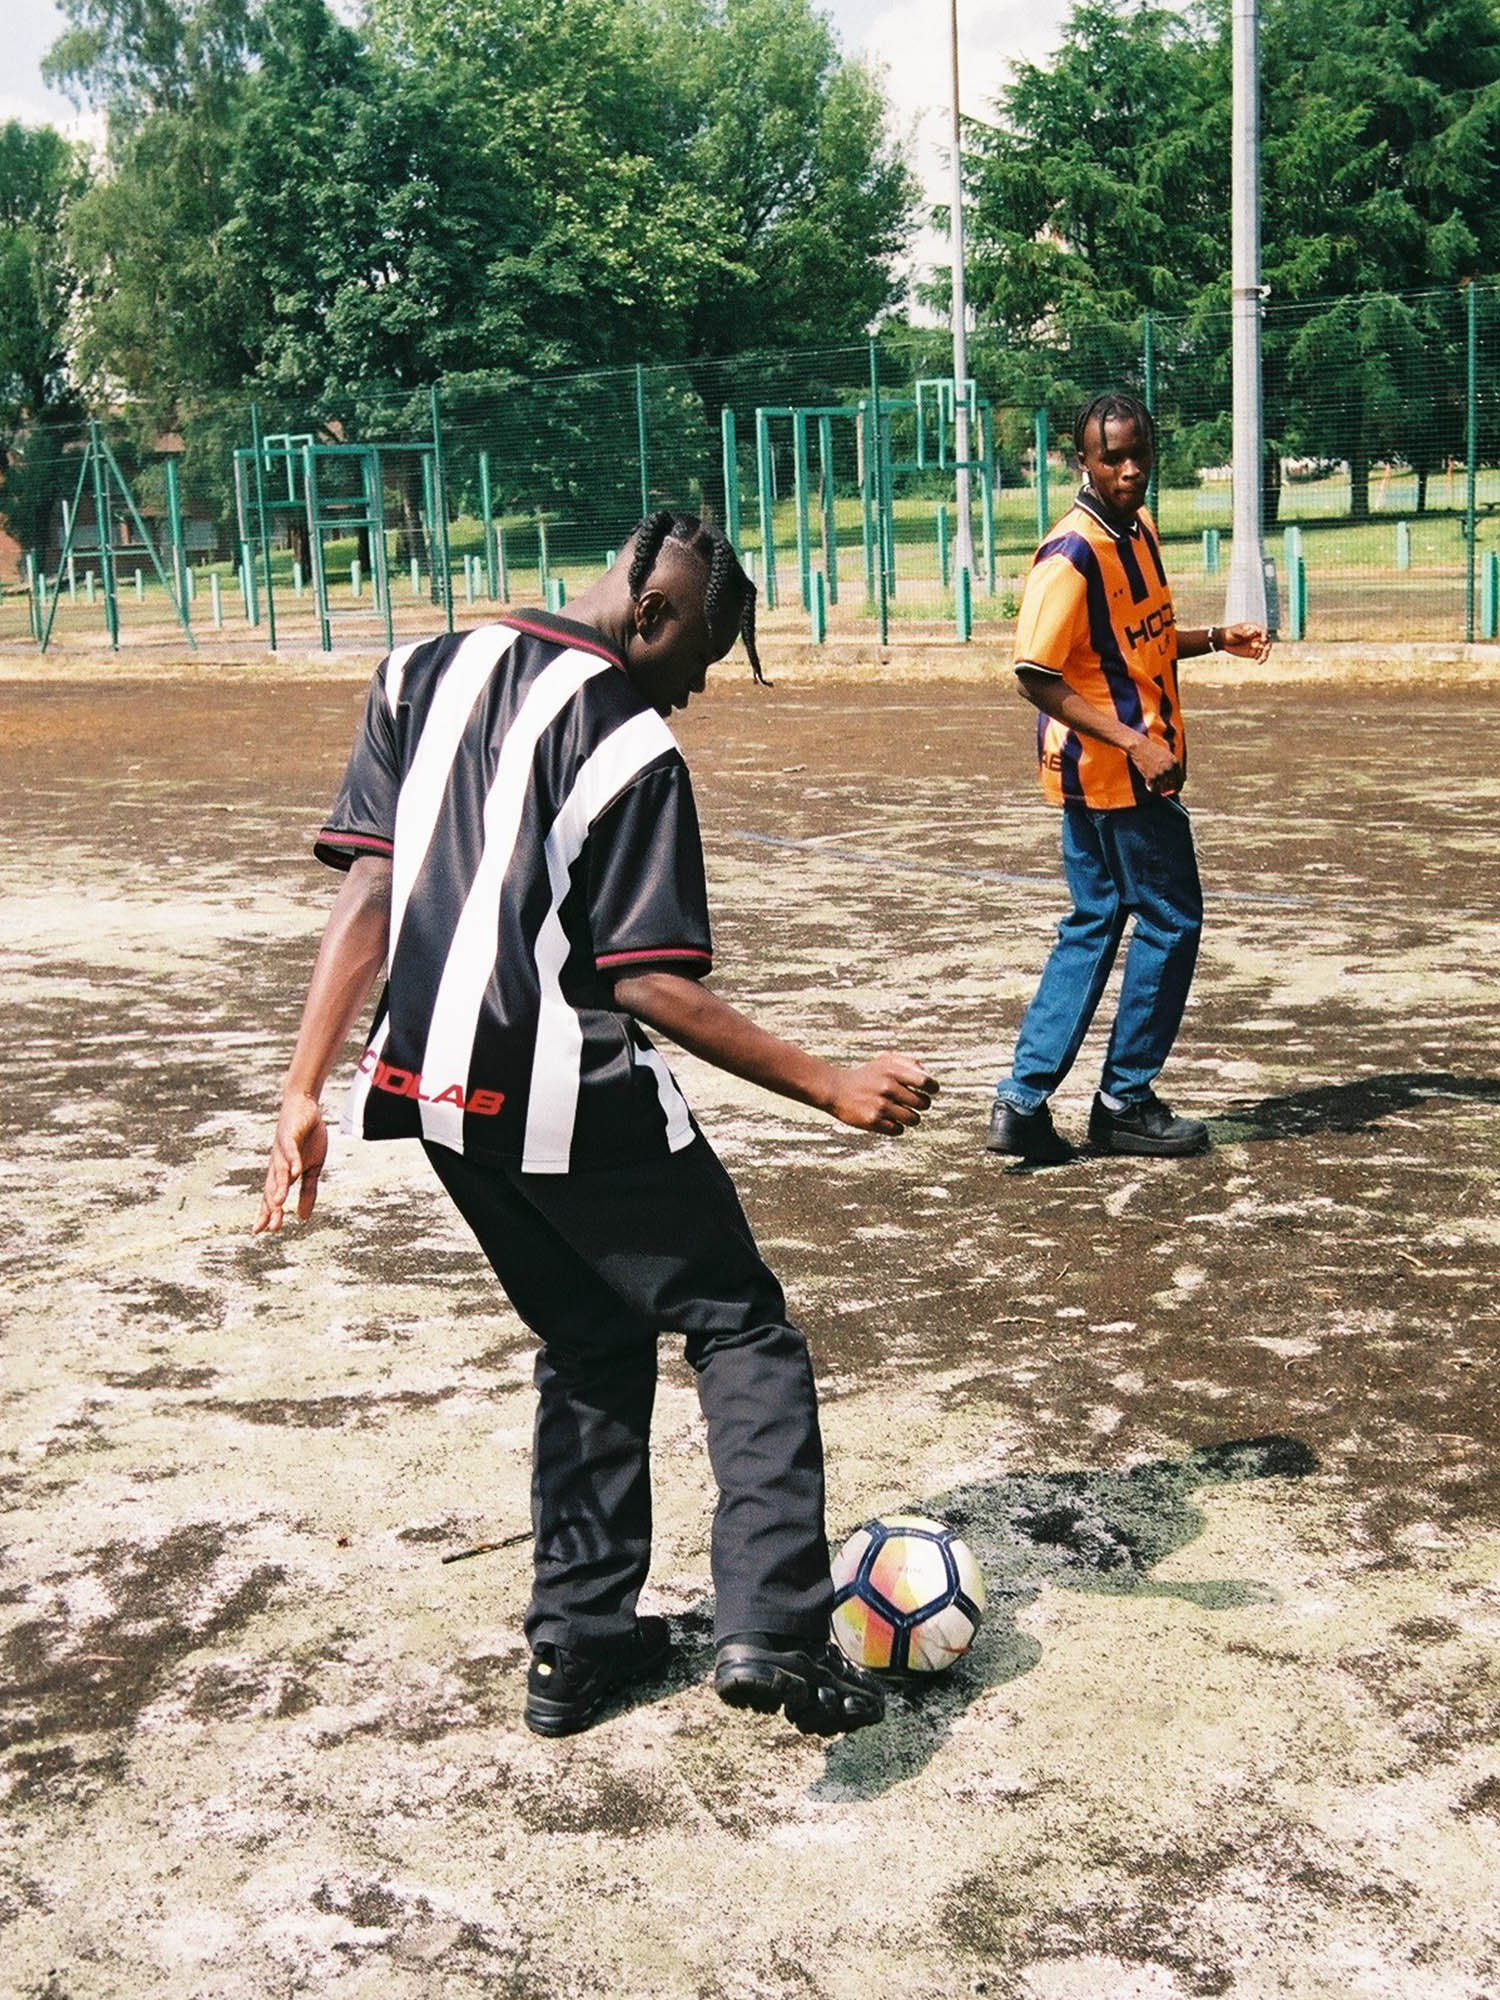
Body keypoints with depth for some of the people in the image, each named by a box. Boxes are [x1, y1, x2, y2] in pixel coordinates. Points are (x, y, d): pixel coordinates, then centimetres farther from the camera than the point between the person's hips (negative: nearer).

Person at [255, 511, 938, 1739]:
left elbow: (366, 892, 3)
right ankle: (771, 1630, -6)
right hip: (575, 1102, -7)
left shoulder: (423, 675, 6)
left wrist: (306, 1088, 2)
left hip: (438, 1086, 7)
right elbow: (647, 985, -16)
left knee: (593, 1349, 22)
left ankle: (579, 1645, 24)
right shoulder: (630, 746, -13)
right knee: (744, 1332, 7)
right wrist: (833, 1088, -13)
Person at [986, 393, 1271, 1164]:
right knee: (1170, 923, 1)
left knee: (1094, 924, 11)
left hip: (1120, 767, 9)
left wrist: (1215, 638, 8)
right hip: (1114, 769, -9)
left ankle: (1022, 1101, 12)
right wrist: (1132, 741, -26)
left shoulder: (1139, 530, 11)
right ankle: (1125, 1104, 12)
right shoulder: (1072, 553, -18)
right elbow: (1036, 675, -22)